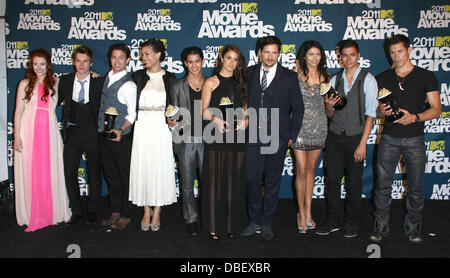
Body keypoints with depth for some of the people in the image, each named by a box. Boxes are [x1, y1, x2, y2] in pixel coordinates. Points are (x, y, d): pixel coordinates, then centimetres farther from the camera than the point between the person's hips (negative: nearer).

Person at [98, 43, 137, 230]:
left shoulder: (128, 84, -12)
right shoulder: (107, 78, 10)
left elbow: (132, 113, -14)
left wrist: (121, 131, -25)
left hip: (121, 137, -7)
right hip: (104, 135, 7)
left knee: (124, 176, 4)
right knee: (110, 175, 14)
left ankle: (125, 215, 16)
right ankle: (115, 212, 27)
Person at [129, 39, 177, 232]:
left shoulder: (170, 78, 6)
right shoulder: (138, 76, 9)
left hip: (161, 127, -1)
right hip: (142, 127, 1)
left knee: (161, 168, 0)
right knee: (142, 167, 2)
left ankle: (156, 213, 13)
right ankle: (146, 212, 17)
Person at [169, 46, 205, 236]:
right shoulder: (178, 87, 7)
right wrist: (172, 122, -12)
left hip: (206, 139, 0)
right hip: (186, 140, 0)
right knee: (187, 184, 5)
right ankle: (191, 219, 19)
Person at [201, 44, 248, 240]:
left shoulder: (240, 82, 15)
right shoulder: (211, 82, 4)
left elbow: (244, 108, 17)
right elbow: (204, 111, 1)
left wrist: (244, 120, -3)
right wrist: (216, 119, -18)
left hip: (236, 136, 3)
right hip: (216, 136, -3)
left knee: (233, 179, 5)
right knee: (215, 178, -1)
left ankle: (232, 224, 15)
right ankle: (214, 225, 9)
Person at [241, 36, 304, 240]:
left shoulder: (289, 77, 2)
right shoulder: (249, 73, 7)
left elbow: (298, 109, 4)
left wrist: (292, 136, 1)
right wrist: (244, 124, 3)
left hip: (277, 139, -1)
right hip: (253, 138, 2)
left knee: (272, 182, 8)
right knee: (251, 179, 2)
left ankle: (266, 223, 23)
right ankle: (255, 221, 19)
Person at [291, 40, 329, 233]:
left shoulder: (325, 77, 8)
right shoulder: (296, 74, -4)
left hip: (319, 127, 4)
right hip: (301, 126, -4)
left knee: (311, 168, 11)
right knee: (302, 171, -3)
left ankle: (308, 211, 21)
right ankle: (301, 213, 11)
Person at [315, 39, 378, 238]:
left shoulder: (368, 80, -4)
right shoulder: (335, 79, 9)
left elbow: (371, 114, -6)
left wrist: (363, 143, -11)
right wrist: (329, 107, -12)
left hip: (355, 137, -3)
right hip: (334, 137, 3)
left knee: (354, 182, 6)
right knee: (332, 180, 5)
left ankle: (351, 223, 22)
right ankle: (334, 220, 19)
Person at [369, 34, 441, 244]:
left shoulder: (426, 77, 3)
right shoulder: (382, 78, 9)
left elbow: (436, 109, 0)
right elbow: (373, 111, 9)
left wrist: (414, 117, -18)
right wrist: (381, 111, -14)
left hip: (414, 139, -1)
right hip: (389, 138, 1)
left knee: (416, 185, 4)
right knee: (383, 183, 1)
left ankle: (412, 226, 21)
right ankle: (381, 225, 13)